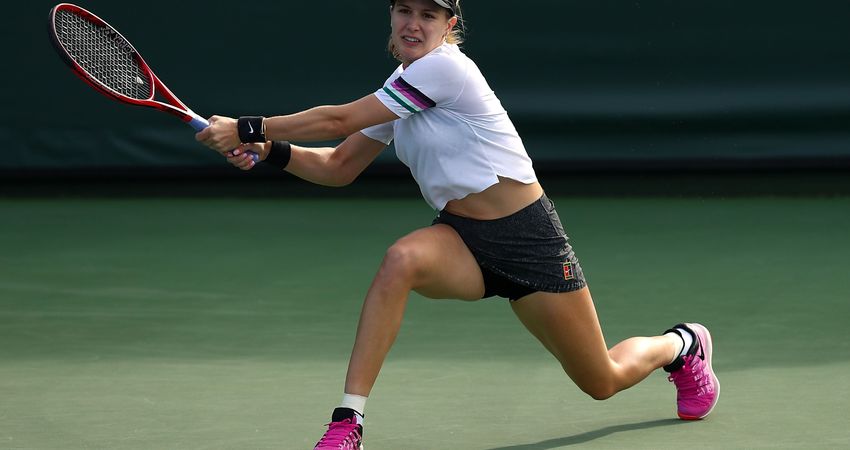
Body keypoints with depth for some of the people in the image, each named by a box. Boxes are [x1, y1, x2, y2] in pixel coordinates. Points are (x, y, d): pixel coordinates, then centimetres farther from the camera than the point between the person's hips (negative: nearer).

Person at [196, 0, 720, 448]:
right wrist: (270, 150, -9)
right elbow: (339, 167, 7)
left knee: (603, 382, 6)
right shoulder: (398, 94, 4)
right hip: (460, 239, 6)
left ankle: (683, 344, 42)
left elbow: (339, 119, -22)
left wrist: (248, 128, -19)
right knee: (401, 260, -32)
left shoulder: (445, 67, -20)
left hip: (528, 237, -6)